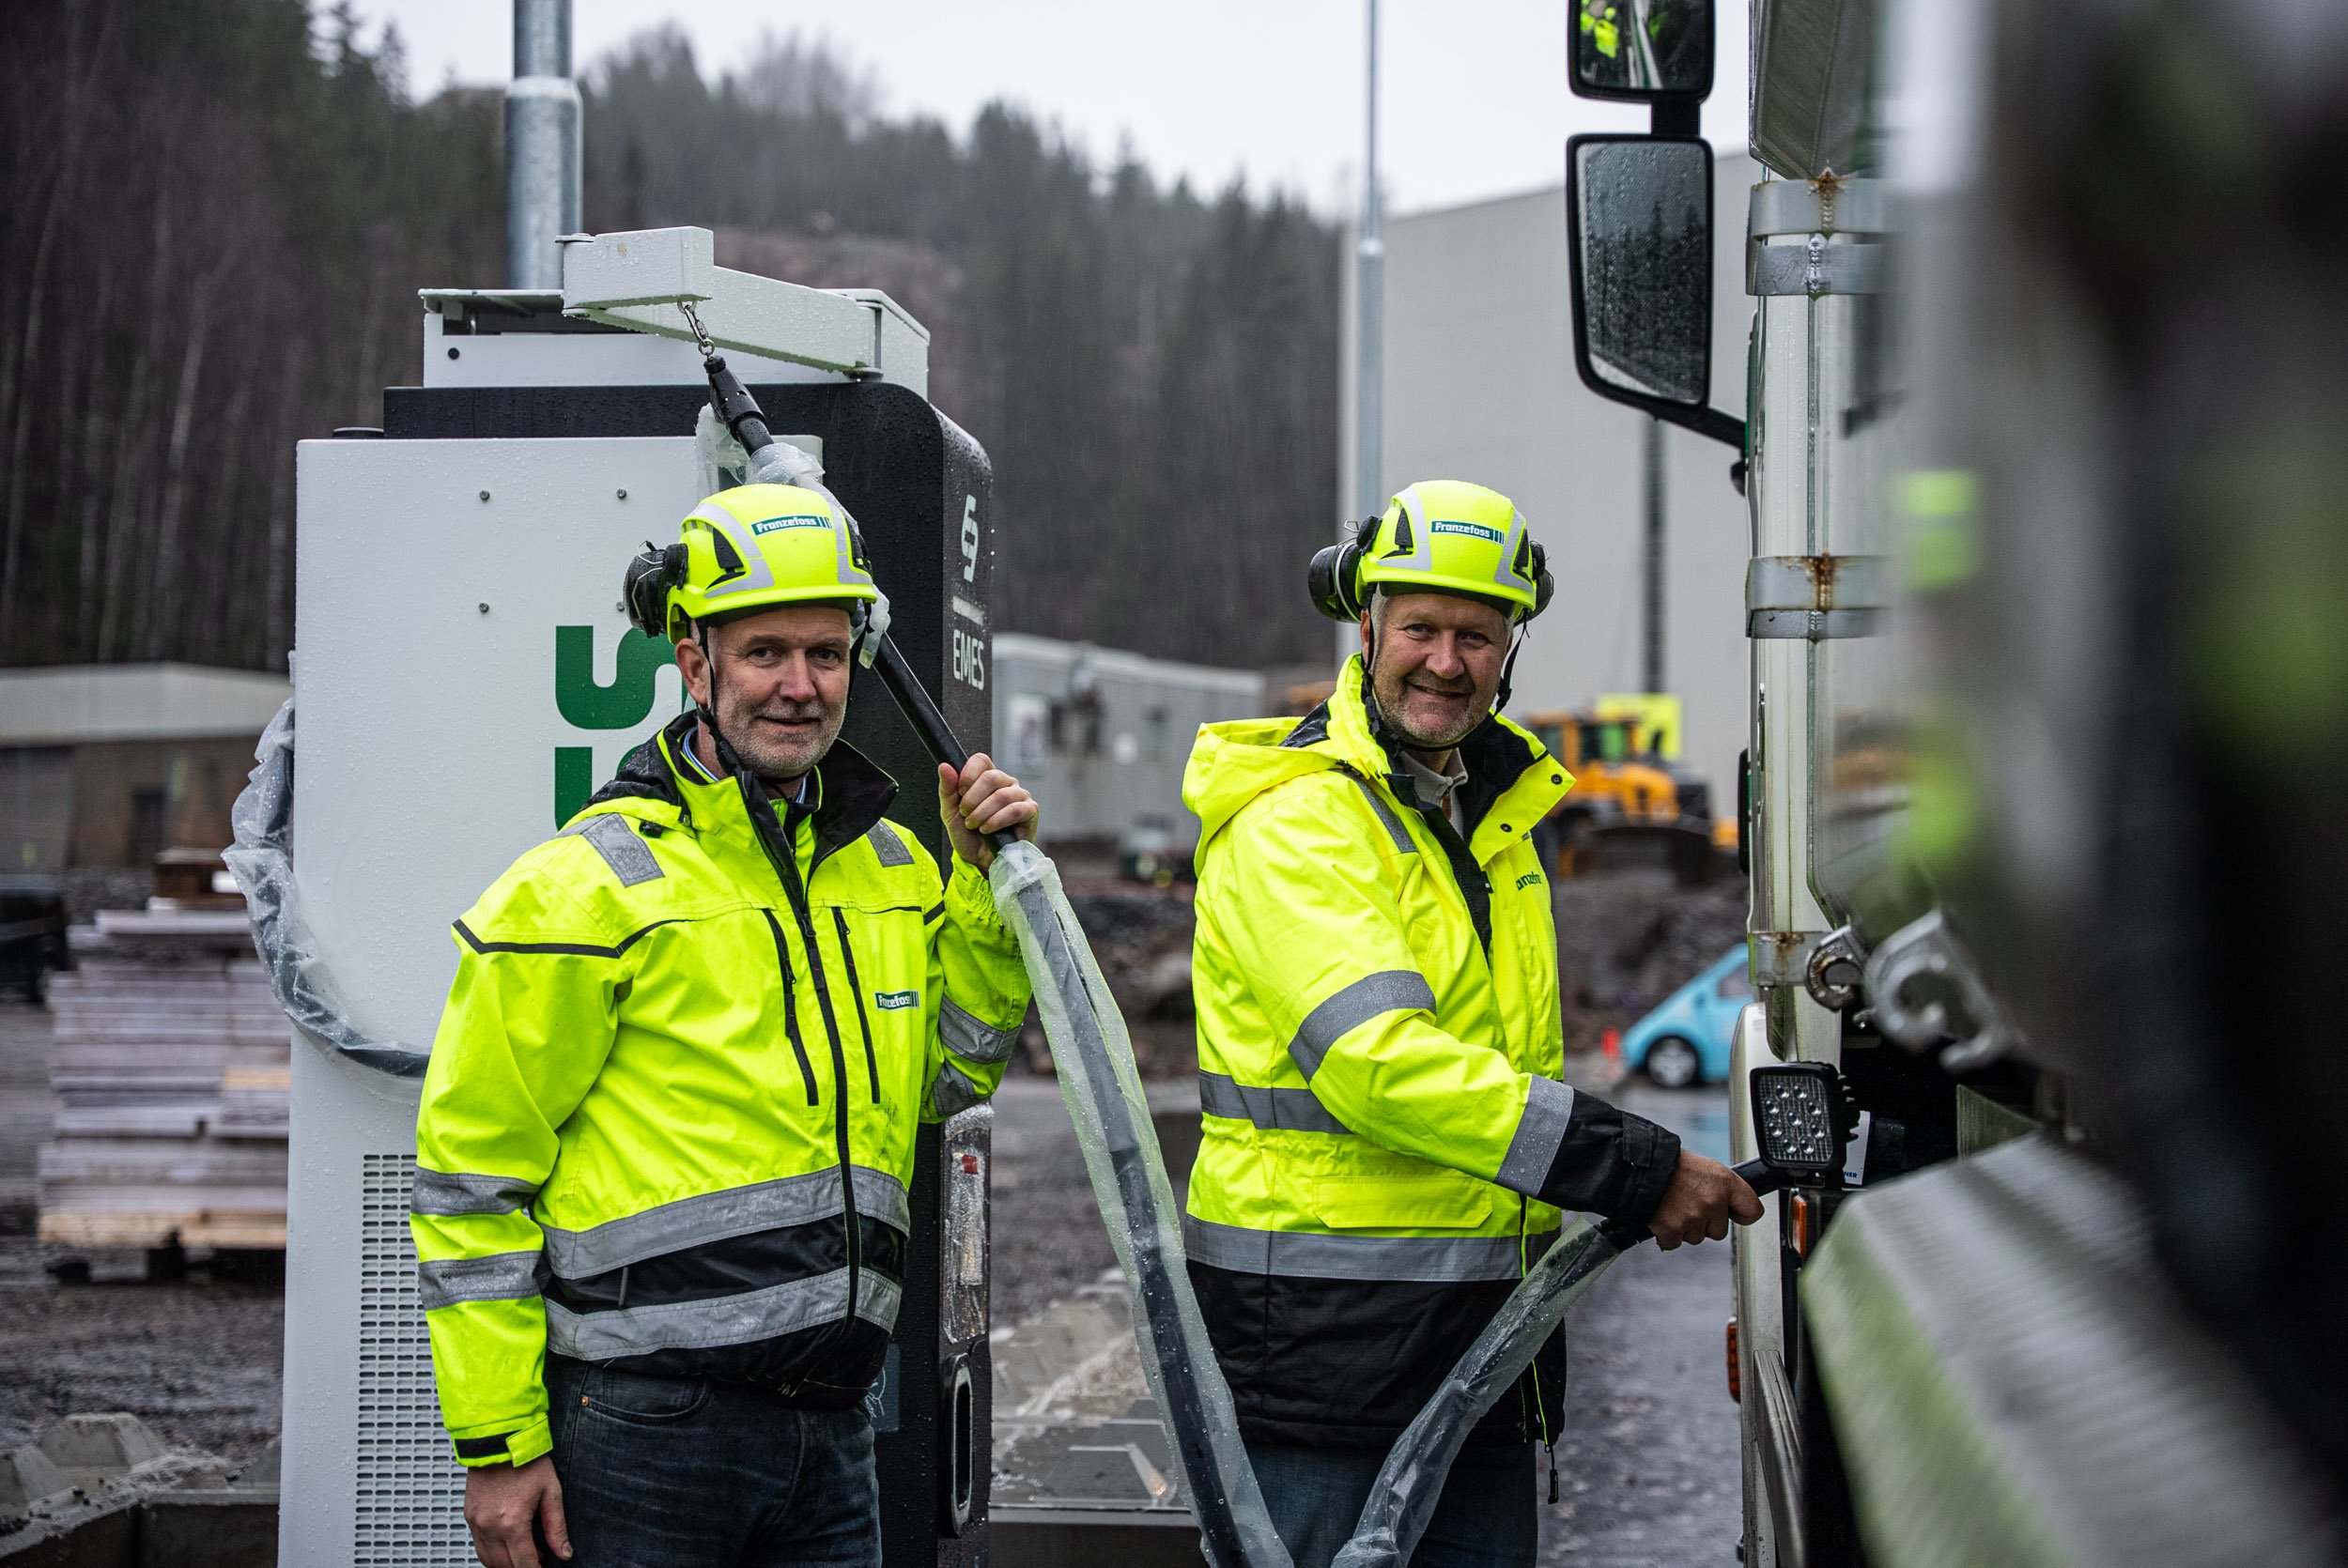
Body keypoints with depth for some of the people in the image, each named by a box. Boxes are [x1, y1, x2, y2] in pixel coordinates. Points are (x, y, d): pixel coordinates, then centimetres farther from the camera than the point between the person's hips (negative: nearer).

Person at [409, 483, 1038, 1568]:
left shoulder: (888, 867, 12)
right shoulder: (590, 886, -8)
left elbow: (951, 1076, 24)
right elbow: (470, 1176, -8)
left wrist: (987, 883, 11)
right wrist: (496, 1444, -10)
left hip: (828, 1427, 6)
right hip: (646, 1426, -6)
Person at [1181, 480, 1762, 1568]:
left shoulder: (1495, 821, 17)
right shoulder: (1293, 824, -13)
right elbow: (1378, 1058, -26)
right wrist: (1635, 1170, -27)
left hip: (1483, 1335, 8)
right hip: (1319, 1329, -8)